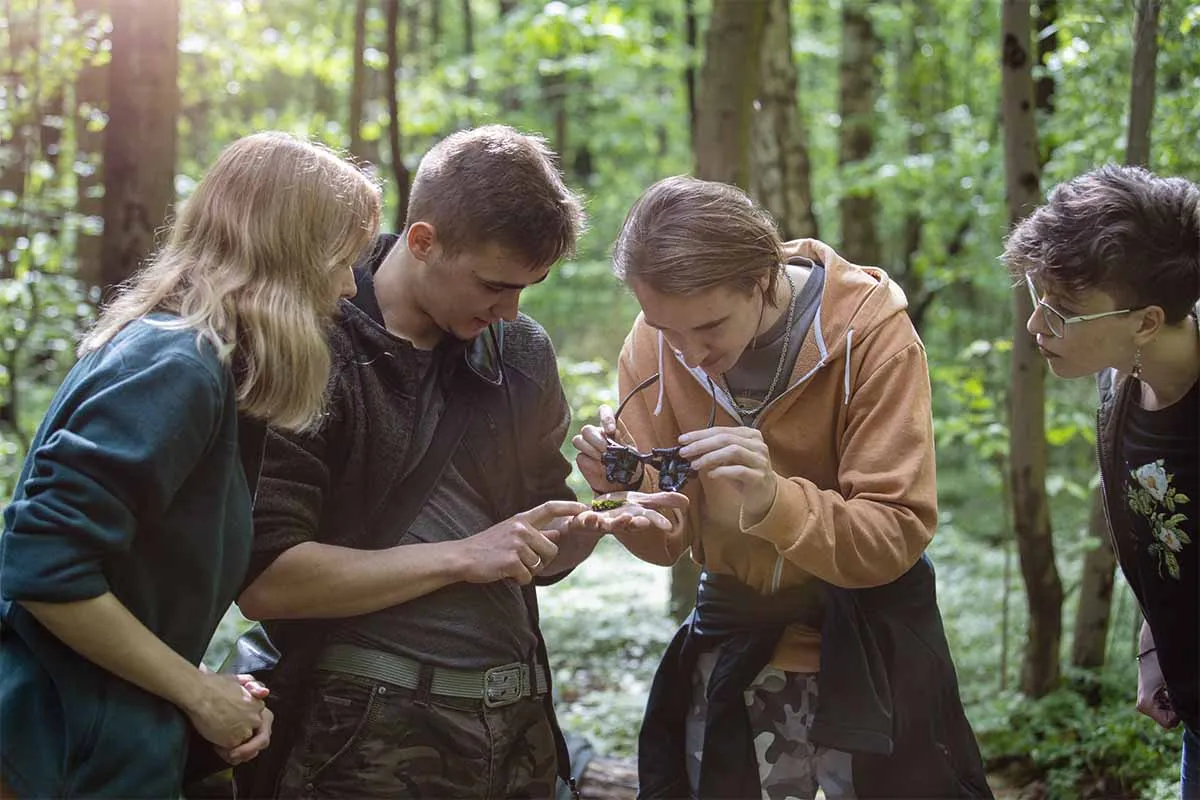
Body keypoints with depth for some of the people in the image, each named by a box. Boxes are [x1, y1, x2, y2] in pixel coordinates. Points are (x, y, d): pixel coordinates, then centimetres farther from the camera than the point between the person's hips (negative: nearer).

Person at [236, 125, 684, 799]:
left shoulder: (523, 352, 7)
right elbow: (264, 579, -18)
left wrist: (596, 522, -5)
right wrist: (459, 558, -15)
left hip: (519, 726, 6)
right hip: (369, 738, -6)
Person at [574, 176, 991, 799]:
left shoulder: (869, 327, -20)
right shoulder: (651, 346, -9)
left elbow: (899, 535, -22)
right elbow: (667, 542, -4)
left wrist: (774, 500, -39)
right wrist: (626, 492, -26)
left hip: (869, 653, -3)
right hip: (731, 648, 3)